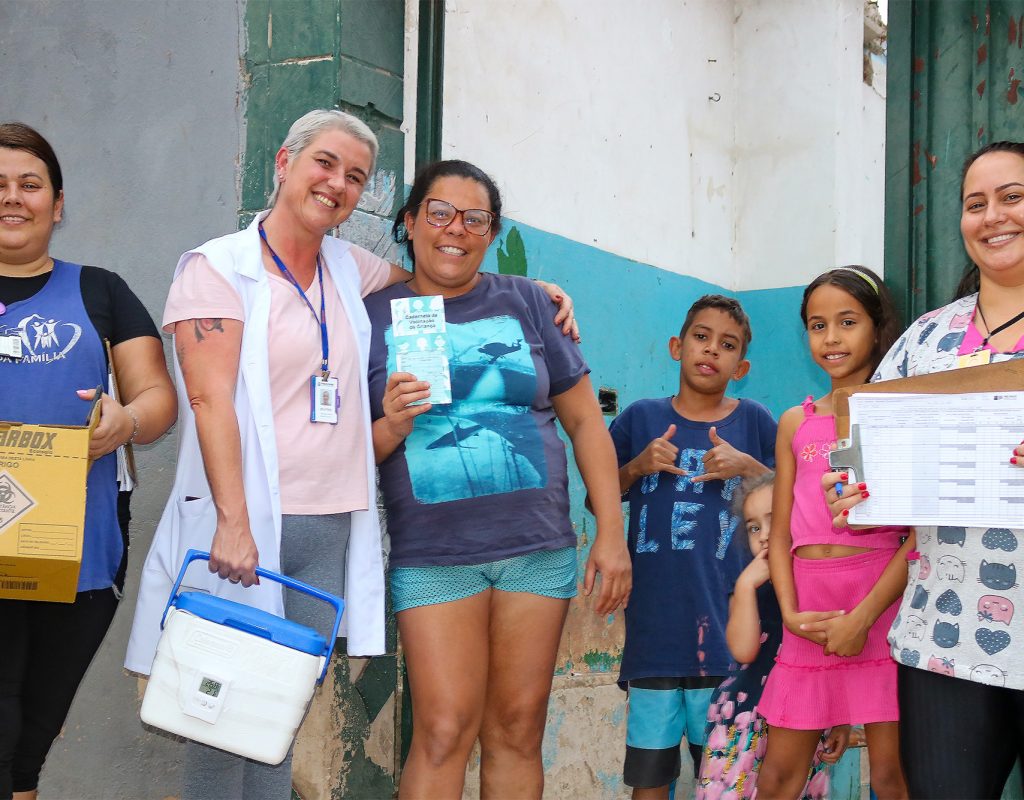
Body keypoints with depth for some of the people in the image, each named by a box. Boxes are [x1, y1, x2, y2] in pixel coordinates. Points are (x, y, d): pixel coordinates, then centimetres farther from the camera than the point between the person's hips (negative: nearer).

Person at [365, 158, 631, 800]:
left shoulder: (524, 302, 8)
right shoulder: (374, 315, 6)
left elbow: (585, 419, 8)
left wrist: (612, 534, 2)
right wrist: (391, 427, -16)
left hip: (538, 549, 2)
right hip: (432, 556, -1)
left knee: (517, 730, 5)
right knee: (445, 730, -8)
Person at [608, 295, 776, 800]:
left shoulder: (754, 422, 6)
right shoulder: (641, 418, 8)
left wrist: (748, 468, -7)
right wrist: (637, 466, -3)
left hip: (725, 621, -1)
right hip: (654, 621, 1)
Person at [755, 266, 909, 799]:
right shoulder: (796, 423, 15)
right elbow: (780, 532, 13)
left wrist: (863, 616, -15)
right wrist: (790, 612, -3)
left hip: (880, 604, -4)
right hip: (809, 615, 4)